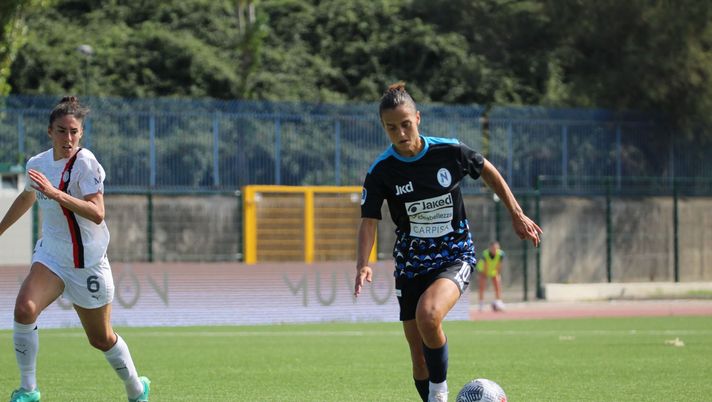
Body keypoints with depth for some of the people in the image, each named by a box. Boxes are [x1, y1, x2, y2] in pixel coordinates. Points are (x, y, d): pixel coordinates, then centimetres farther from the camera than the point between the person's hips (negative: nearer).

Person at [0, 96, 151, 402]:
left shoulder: (85, 163, -18)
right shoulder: (37, 164, 0)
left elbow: (97, 213, -31)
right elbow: (27, 197, 23)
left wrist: (56, 194, -40)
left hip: (88, 262, -4)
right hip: (50, 256, 4)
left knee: (101, 339, 10)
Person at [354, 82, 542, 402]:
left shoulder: (449, 152, -11)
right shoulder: (380, 171, -9)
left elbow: (488, 171, 7)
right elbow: (369, 220, -9)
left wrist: (517, 215, 10)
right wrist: (363, 264, -25)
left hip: (455, 255, -3)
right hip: (411, 263, 3)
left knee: (427, 314, -32)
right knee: (419, 354, 2)